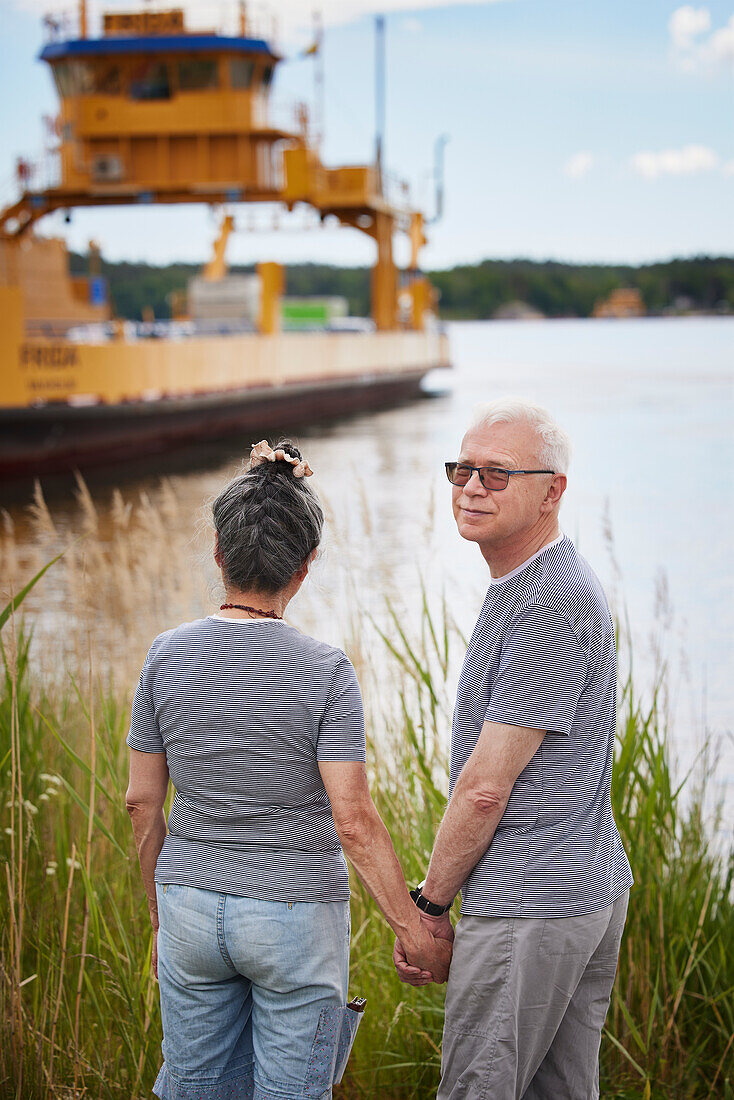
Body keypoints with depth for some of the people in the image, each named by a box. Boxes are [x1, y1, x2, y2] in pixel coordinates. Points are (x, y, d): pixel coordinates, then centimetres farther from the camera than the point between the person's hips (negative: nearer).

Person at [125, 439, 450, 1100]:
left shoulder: (167, 656, -6)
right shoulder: (323, 673, -16)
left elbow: (143, 802, 1)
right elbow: (353, 822, -18)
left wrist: (161, 917, 14)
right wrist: (414, 931, -9)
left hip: (192, 906, 3)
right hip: (297, 914, -3)